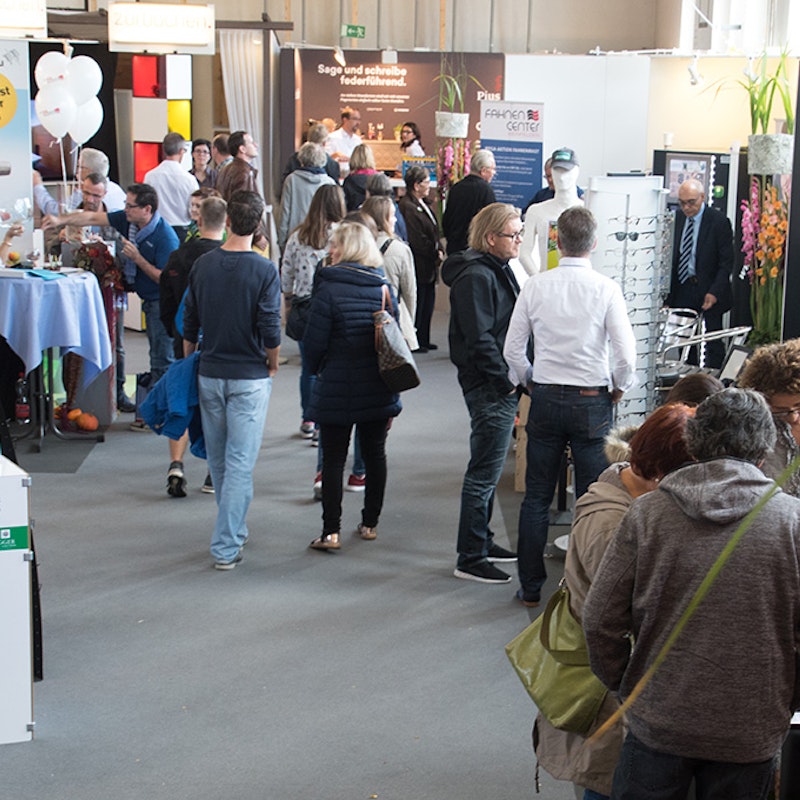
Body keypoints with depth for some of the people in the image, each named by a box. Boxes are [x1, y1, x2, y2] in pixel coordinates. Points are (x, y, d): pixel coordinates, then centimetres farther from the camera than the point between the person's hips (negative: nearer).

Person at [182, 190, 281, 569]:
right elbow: (270, 332, -13)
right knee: (240, 463, -1)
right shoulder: (264, 271, -13)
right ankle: (226, 546, -3)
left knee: (219, 461, 17)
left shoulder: (202, 265, 0)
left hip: (209, 374, 4)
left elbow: (189, 326, 7)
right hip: (249, 377, -4)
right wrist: (273, 365, 5)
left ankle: (233, 530, 32)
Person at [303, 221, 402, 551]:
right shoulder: (384, 288, 1)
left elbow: (314, 343, -13)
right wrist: (390, 389, 15)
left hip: (336, 390, -4)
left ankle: (331, 531, 3)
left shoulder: (328, 290, -14)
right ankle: (370, 523, 24)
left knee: (333, 459, 3)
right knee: (375, 454, 15)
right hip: (378, 392, 4)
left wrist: (317, 369, 9)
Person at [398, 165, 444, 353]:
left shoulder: (423, 204, 14)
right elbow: (417, 240, -20)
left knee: (428, 304, 14)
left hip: (429, 265, 10)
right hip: (419, 265, -10)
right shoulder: (408, 207, -17)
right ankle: (414, 342, 6)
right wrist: (435, 254, -11)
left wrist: (439, 250, 3)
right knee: (418, 304, -3)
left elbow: (434, 231, 19)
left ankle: (423, 340, 22)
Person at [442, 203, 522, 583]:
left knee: (487, 469, 19)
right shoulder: (476, 277, -18)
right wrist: (506, 380, -18)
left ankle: (481, 541, 31)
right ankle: (470, 559, 3)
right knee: (484, 473, -4)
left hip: (501, 385, 10)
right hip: (488, 388, -10)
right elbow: (479, 339, -22)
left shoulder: (498, 270, 14)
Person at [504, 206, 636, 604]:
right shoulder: (605, 288, -11)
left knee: (537, 497, 11)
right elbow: (626, 355, -13)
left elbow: (513, 350, 0)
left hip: (545, 399, 2)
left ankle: (530, 586, 17)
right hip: (592, 402, -2)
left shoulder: (535, 286, -4)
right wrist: (618, 388, 6)